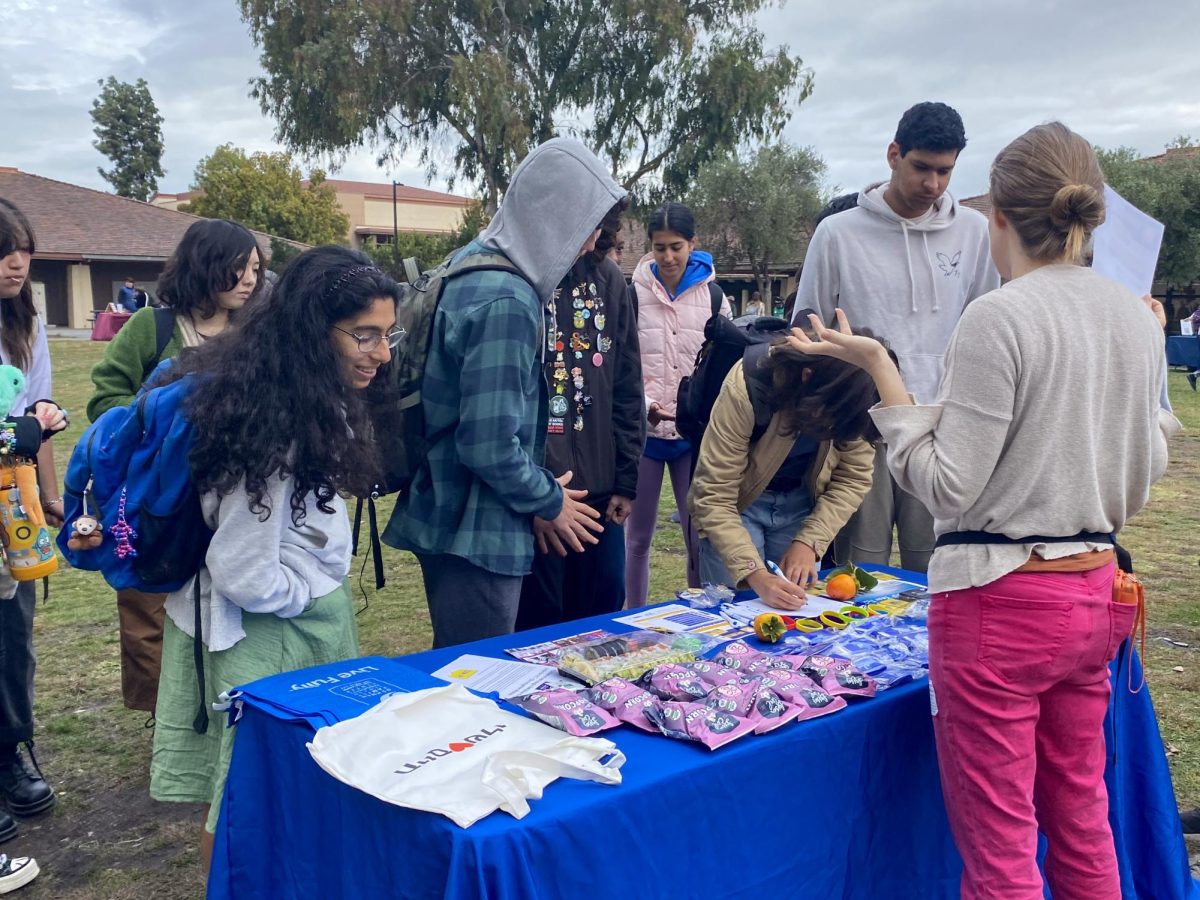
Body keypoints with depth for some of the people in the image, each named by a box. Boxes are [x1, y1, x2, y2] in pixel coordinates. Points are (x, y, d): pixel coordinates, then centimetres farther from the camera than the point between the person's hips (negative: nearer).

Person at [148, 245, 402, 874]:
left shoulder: (303, 398, 1)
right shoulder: (276, 424, -28)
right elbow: (248, 578, -26)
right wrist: (317, 596, -9)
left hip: (309, 619, 9)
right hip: (270, 633, -9)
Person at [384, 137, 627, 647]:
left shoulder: (471, 263, 7)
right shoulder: (508, 302, -23)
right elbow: (491, 446, -26)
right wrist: (548, 502, -8)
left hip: (447, 517, 10)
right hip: (476, 533, -9)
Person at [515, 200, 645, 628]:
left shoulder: (608, 278, 7)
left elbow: (628, 386, 10)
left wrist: (626, 481, 8)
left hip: (600, 492, 5)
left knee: (602, 621, 14)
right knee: (540, 625, 6)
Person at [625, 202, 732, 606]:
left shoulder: (712, 295, 4)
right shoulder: (634, 292, -3)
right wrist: (644, 403, -19)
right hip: (645, 429, -1)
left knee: (699, 535, 6)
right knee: (639, 535, 10)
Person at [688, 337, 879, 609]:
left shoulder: (851, 396, -22)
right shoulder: (744, 389, -32)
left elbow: (854, 477, -10)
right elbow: (714, 498, -29)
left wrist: (809, 541, -22)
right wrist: (757, 576, -38)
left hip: (800, 502, 3)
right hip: (738, 504, -3)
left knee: (797, 606, 2)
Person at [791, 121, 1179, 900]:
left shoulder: (998, 319, -16)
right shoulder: (1138, 321, 5)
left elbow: (948, 486, -15)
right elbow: (1142, 483, 14)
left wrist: (880, 371, -11)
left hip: (1001, 602, -7)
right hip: (1094, 594, 8)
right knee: (1082, 822, 22)